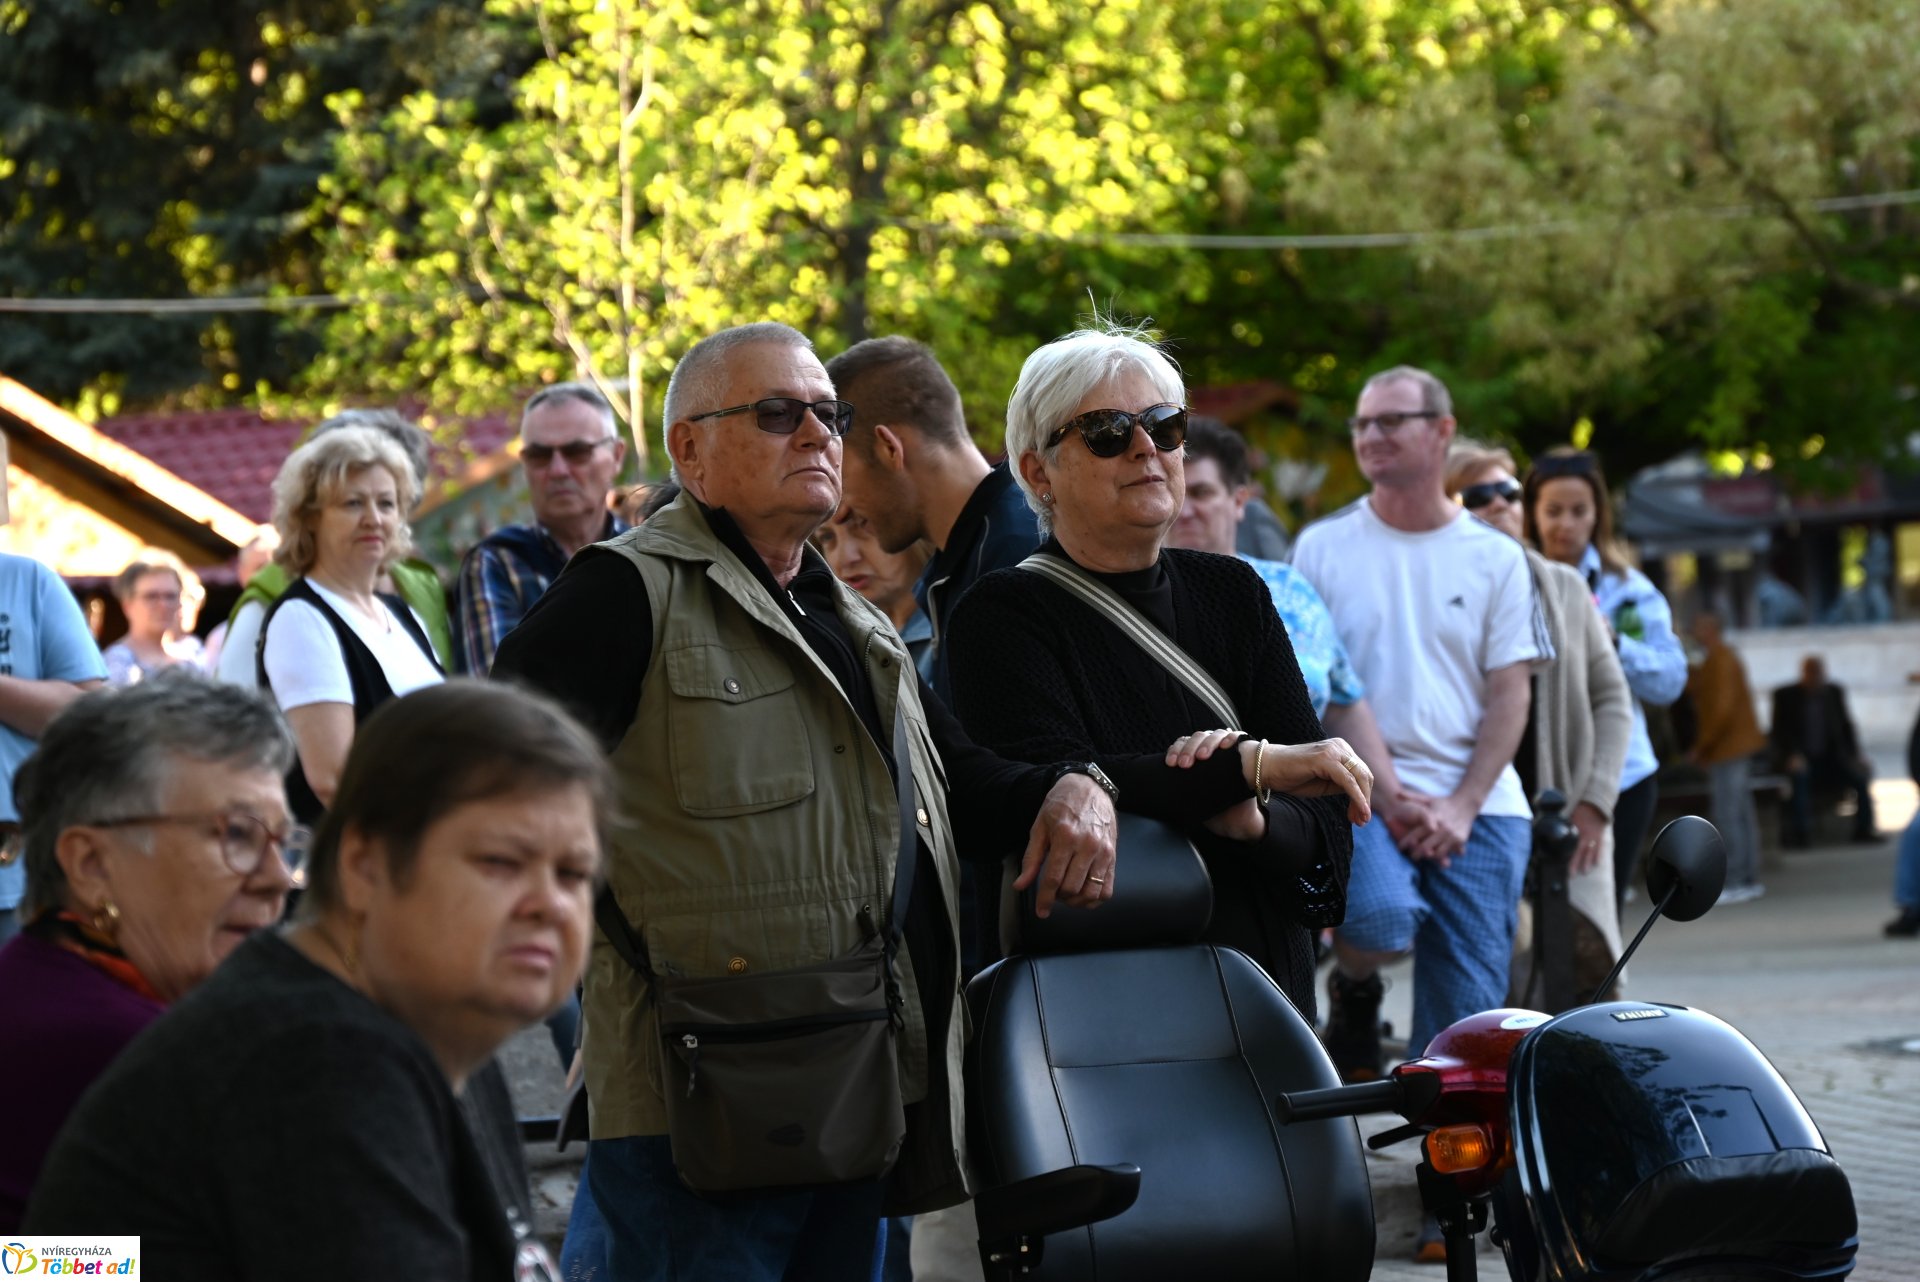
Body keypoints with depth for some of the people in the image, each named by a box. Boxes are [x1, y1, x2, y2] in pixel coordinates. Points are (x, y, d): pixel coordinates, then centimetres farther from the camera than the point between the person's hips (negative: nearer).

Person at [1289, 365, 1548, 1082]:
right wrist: (1392, 795, -13)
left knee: (1468, 1008, -5)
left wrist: (1464, 806, -8)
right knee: (1382, 918, -30)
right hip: (1362, 794, -2)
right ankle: (1353, 989, 3)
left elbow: (1510, 693, 6)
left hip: (1478, 806, 2)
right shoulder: (1322, 548, 6)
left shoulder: (1495, 558, 11)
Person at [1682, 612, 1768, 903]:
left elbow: (1722, 707, -20)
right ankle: (1749, 880, 14)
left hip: (1727, 748, -11)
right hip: (1737, 747, 11)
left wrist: (1701, 745, -15)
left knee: (1728, 816, -11)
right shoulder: (1726, 657, 18)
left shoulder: (1719, 661, -14)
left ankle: (1736, 882, -12)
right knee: (1742, 815, 11)